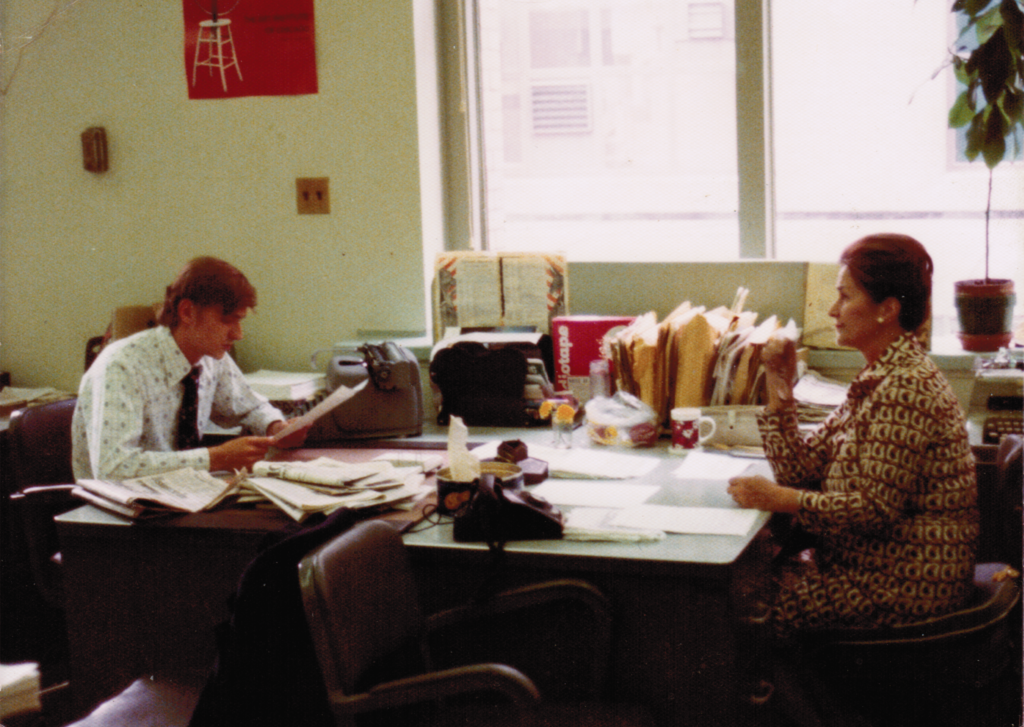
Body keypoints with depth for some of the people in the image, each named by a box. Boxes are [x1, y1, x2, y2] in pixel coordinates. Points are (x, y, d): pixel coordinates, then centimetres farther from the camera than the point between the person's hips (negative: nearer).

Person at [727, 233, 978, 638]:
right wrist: (779, 388, 2)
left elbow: (876, 509, -23)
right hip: (867, 563, 9)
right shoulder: (878, 379, 12)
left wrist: (779, 499, -18)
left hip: (906, 587, -9)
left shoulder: (907, 388, -19)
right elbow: (802, 470, 8)